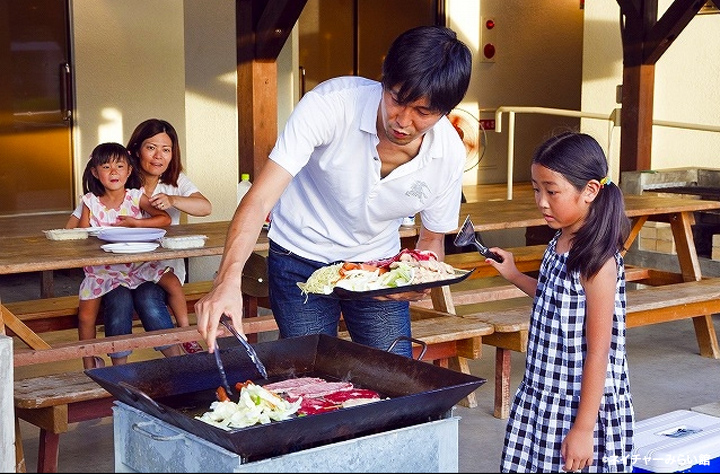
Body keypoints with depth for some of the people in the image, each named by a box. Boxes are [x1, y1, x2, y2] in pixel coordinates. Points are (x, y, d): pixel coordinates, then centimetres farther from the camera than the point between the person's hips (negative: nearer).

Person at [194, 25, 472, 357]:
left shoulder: (449, 154, -17)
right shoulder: (331, 103, -29)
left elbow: (432, 240, -1)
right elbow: (259, 200, -34)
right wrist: (229, 280, -49)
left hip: (378, 265, 3)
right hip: (302, 259, -3)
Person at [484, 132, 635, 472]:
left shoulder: (598, 261, -20)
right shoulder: (559, 243, 4)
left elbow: (598, 352, -20)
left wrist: (583, 428, -19)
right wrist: (514, 276, 15)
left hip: (583, 406, -8)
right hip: (542, 399, 8)